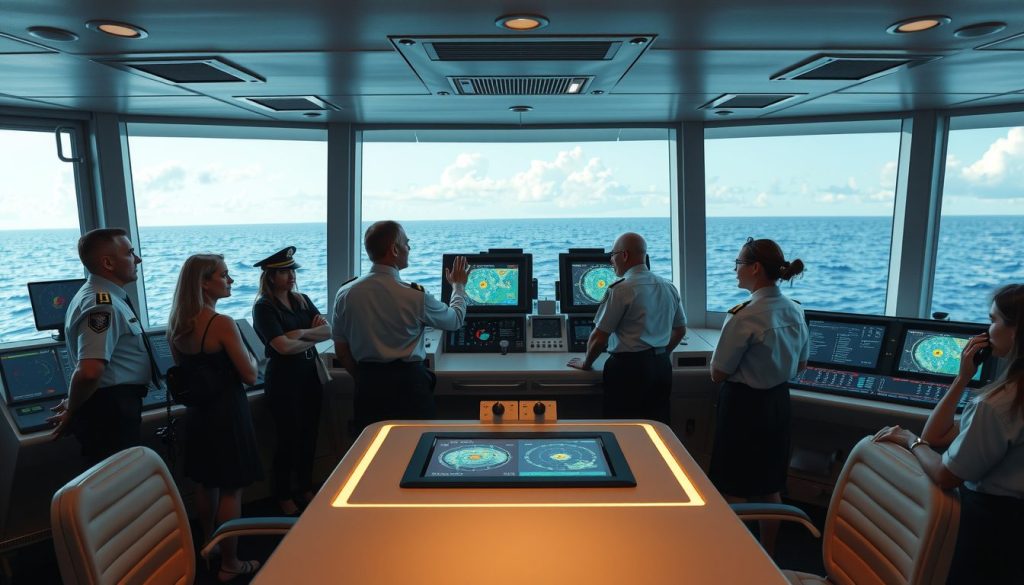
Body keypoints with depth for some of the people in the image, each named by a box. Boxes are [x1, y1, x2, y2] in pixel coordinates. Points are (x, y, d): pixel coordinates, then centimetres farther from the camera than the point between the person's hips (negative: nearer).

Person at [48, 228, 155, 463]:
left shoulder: (104, 296, 11)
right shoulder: (103, 304, -22)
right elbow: (89, 371, -33)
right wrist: (72, 412, -17)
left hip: (115, 406, 10)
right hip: (111, 410, -10)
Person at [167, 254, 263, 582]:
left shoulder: (176, 325, 2)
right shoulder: (222, 324, -22)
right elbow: (249, 376, -18)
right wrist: (249, 356, -1)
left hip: (197, 411, 8)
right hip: (226, 413, -8)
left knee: (206, 484, 23)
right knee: (230, 489, 5)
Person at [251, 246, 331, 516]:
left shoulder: (302, 301, 7)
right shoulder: (264, 308, -11)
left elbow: (328, 330, -2)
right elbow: (284, 346, -22)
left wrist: (301, 333, -17)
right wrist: (313, 338, -9)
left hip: (309, 375, 6)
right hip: (283, 379, -6)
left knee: (309, 434, 14)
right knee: (289, 437, 4)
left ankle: (306, 487, 32)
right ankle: (283, 496, 23)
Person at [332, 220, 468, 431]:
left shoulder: (345, 293, -4)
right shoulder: (415, 295, -15)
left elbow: (341, 351, 4)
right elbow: (455, 319, 2)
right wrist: (458, 286, 20)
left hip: (367, 385, 4)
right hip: (409, 383, -4)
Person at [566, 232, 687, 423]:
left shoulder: (621, 289, -15)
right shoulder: (669, 288, 7)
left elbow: (600, 336, -13)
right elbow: (680, 330, 18)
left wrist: (585, 363, 3)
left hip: (629, 368, -7)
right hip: (662, 366, 7)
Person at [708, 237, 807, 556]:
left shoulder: (744, 317, -25)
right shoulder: (795, 310, -1)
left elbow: (718, 374, -16)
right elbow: (801, 364, 13)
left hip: (744, 405, -8)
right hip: (778, 401, 8)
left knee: (735, 490, 9)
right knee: (770, 487, 21)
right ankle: (768, 556, 36)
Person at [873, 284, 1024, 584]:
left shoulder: (996, 404, -29)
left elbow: (945, 476, -21)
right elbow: (937, 435, -1)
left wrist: (911, 440, -5)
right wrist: (964, 378, -3)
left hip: (987, 523, -8)